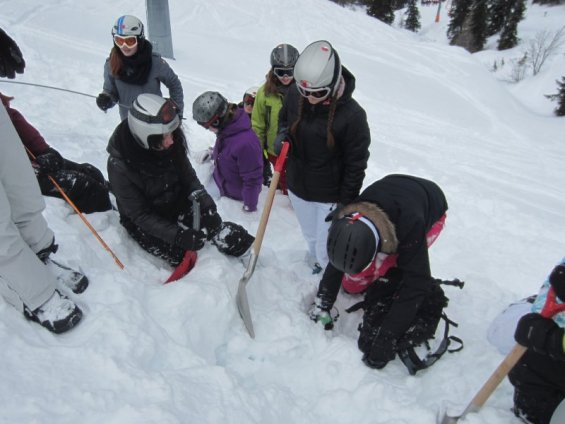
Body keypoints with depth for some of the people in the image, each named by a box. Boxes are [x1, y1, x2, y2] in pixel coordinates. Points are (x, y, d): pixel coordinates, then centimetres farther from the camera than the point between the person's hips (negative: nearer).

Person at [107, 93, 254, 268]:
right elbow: (140, 215, -21)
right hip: (144, 222, -4)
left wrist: (206, 205, -18)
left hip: (177, 204, 4)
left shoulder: (172, 141, -17)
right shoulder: (119, 165, -27)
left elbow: (188, 177, -3)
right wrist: (178, 235, -32)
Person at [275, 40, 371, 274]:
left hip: (330, 195, -5)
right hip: (297, 187, 5)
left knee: (327, 252, 6)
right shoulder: (295, 94, -13)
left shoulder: (352, 115, -26)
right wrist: (282, 134, -12)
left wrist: (345, 206, -13)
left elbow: (355, 164, -17)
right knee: (311, 238, 28)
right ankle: (315, 259, 60)